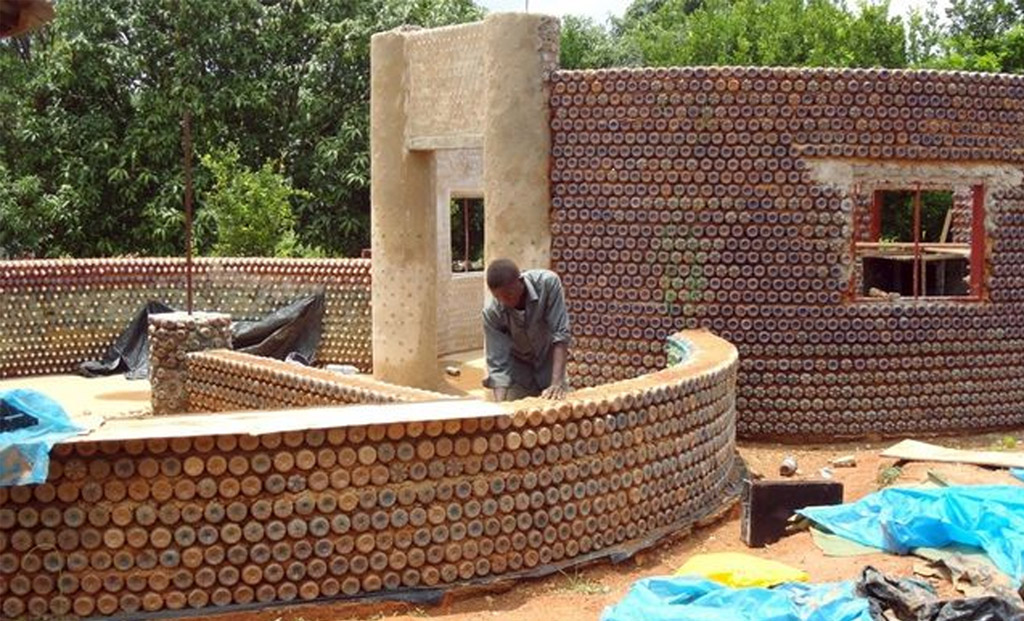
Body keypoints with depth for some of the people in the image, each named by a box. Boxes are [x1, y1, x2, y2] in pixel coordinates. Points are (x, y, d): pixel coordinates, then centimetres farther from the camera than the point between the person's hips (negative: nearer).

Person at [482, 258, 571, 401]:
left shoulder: (548, 283, -28)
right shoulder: (491, 312, -27)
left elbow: (560, 333, -27)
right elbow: (498, 365, -25)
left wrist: (557, 382, -35)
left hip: (550, 365, 1)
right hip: (519, 372, -1)